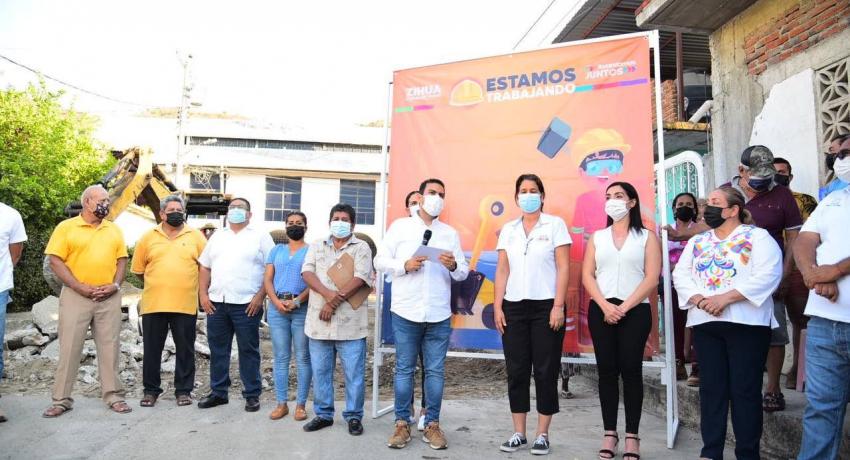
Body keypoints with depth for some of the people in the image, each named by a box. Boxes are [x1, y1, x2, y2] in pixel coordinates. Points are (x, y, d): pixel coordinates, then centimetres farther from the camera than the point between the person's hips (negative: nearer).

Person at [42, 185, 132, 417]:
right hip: (76, 296, -3)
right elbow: (56, 261, -5)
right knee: (69, 347, 2)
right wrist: (80, 287, -13)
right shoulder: (66, 227, 0)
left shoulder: (114, 230, 12)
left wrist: (115, 285, -5)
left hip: (109, 298, 3)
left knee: (109, 346, 6)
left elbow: (121, 259, 12)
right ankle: (61, 399, 13)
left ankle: (113, 396, 14)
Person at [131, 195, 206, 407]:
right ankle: (151, 390, 22)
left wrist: (195, 287, 3)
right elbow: (138, 269, 13)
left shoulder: (195, 236, 4)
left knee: (185, 350, 6)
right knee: (152, 349, 9)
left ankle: (183, 390, 18)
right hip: (153, 304, 1)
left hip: (185, 304, -1)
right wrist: (156, 284, 11)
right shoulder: (149, 237, 7)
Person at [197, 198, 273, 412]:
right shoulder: (217, 236, 17)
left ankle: (252, 394, 11)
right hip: (216, 303, 5)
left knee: (248, 350, 1)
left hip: (246, 304, -4)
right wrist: (203, 294, 5)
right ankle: (218, 392, 23)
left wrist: (260, 296, -12)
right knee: (218, 350, 11)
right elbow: (205, 267, 17)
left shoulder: (260, 236, 3)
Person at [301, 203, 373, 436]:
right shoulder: (316, 247, 13)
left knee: (354, 373, 2)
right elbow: (307, 273, -1)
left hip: (350, 323, -3)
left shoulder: (361, 247, 2)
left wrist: (334, 301, -16)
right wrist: (328, 294, -19)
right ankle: (323, 414, 24)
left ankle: (354, 416, 16)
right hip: (319, 321, 3)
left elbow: (360, 278, -10)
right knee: (320, 371, 11)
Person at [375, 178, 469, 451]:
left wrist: (453, 266, -13)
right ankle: (402, 424, 15)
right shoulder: (400, 226, 6)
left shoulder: (450, 233, 13)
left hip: (439, 315, 2)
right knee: (404, 369, 5)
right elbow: (380, 260, 2)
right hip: (405, 313, -2)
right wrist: (404, 265, -14)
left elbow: (463, 272, 9)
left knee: (435, 371, 5)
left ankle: (432, 424, 15)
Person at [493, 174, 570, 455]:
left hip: (545, 306, -3)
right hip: (514, 307, 3)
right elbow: (502, 270, 9)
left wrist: (558, 306, -11)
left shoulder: (555, 225, 0)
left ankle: (542, 435, 12)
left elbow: (563, 268, -4)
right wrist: (497, 307, 2)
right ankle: (519, 434, 15)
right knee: (516, 371, 6)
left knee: (545, 371, 2)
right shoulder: (508, 229, 10)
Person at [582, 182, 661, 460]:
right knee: (606, 370, 3)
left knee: (631, 370, -1)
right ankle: (610, 433, 11)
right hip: (601, 310, 2)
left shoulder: (647, 237, 5)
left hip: (635, 310, -2)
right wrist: (605, 306, -10)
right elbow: (587, 275, 5)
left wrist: (623, 307, -12)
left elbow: (652, 279, -4)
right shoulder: (597, 237, 13)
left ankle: (632, 436, 7)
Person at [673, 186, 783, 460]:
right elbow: (680, 275, 9)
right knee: (711, 388, 7)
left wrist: (726, 297, -19)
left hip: (747, 322, -4)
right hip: (705, 323, 5)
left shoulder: (758, 237, 0)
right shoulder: (697, 241, 17)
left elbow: (768, 275, -13)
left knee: (745, 390, 0)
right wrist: (698, 299, -11)